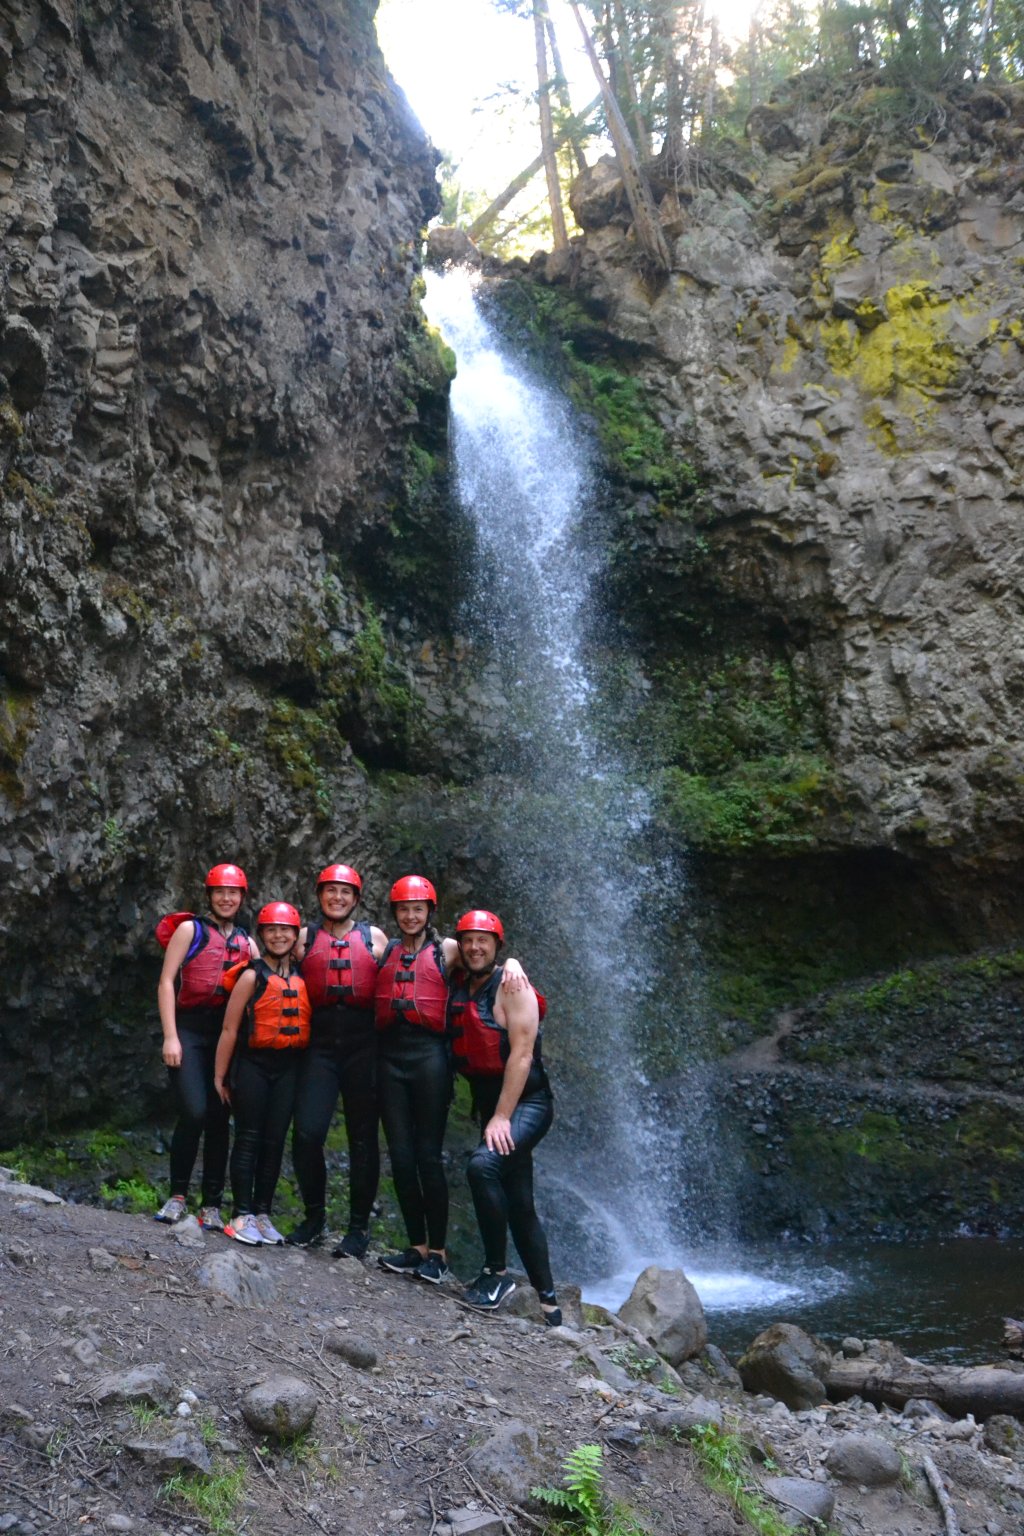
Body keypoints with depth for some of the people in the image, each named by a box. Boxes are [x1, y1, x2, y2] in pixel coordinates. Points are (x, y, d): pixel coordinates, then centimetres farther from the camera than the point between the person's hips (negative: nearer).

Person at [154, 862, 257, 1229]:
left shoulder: (246, 942, 16)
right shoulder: (190, 929, 4)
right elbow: (166, 983, -2)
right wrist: (170, 1036, -11)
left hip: (226, 1034, 4)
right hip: (190, 1029, -4)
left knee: (219, 1119, 4)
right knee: (194, 1112, -17)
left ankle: (211, 1206, 11)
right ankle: (177, 1195, 1)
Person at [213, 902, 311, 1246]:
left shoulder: (301, 978, 8)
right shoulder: (252, 975, -5)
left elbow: (307, 1022, 11)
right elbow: (229, 1029, -6)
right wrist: (219, 1076, -6)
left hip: (287, 1067, 4)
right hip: (253, 1064, -4)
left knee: (275, 1141, 6)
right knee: (249, 1138, -2)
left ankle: (263, 1213, 14)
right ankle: (242, 1215, 3)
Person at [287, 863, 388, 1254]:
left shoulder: (374, 938, 9)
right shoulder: (304, 938, 10)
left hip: (364, 1047, 0)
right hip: (319, 1047, 0)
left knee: (363, 1138, 4)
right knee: (307, 1133, -10)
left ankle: (359, 1227, 15)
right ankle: (314, 1215, 11)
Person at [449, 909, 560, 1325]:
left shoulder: (511, 987, -11)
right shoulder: (458, 987, 7)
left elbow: (521, 1054, -17)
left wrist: (501, 1118, -22)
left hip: (527, 1102, -7)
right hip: (489, 1103, 7)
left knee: (483, 1164, -29)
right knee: (519, 1206, 10)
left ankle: (496, 1272, -17)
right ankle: (548, 1302, 18)